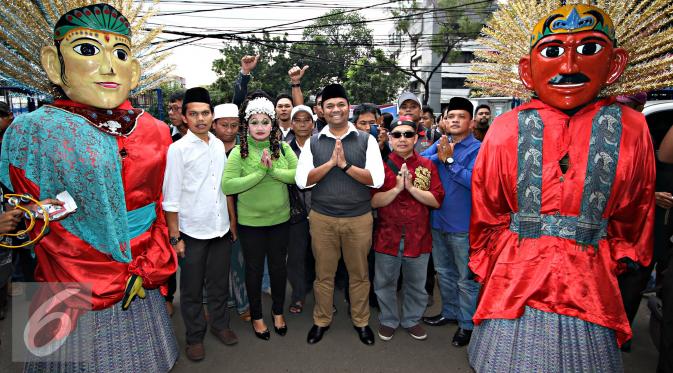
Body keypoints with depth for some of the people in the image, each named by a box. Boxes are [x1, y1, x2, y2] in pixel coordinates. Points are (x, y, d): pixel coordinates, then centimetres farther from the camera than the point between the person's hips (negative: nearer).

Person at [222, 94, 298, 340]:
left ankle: (278, 312, 38)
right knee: (254, 269, 13)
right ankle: (256, 316, 34)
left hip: (280, 219, 2)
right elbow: (227, 186, -21)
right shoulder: (239, 152, -10)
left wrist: (274, 170, -24)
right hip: (250, 221, -2)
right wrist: (259, 173, -25)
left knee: (279, 266, 16)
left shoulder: (283, 148, -2)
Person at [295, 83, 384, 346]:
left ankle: (361, 321, 34)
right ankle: (321, 320, 34)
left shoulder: (366, 140, -1)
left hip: (359, 218, 0)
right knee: (323, 273, 13)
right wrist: (331, 162, -17)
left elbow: (376, 179, -9)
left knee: (359, 273, 13)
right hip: (322, 218, 1)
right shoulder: (313, 142, 3)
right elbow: (302, 180, -6)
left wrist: (346, 165, -19)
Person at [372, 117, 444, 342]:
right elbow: (373, 201, -8)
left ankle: (412, 320, 38)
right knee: (385, 283, 13)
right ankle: (388, 320, 34)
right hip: (387, 236, -1)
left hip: (418, 237, 1)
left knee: (416, 284, 16)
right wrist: (397, 188, -20)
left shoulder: (427, 166, 1)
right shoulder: (382, 165, -2)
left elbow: (437, 200, -6)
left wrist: (411, 187, -17)